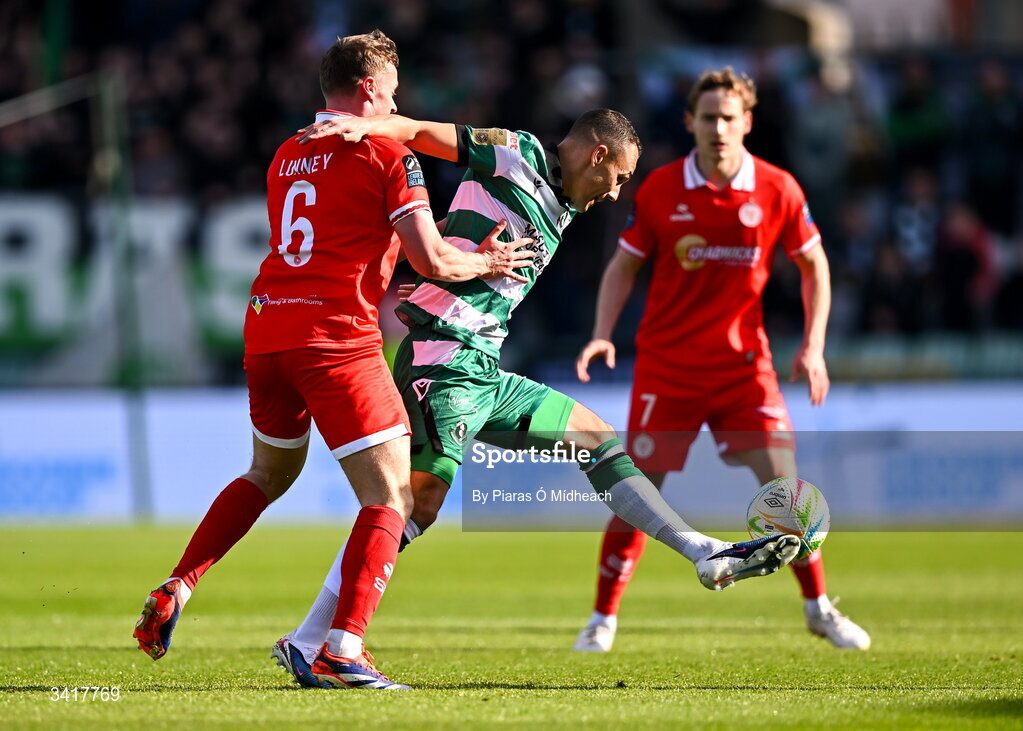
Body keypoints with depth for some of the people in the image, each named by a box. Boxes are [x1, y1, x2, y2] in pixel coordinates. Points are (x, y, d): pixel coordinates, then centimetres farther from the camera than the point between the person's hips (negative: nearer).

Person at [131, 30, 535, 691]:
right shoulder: (388, 154, -3)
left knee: (270, 474, 29)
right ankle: (343, 647, -19)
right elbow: (432, 260, -7)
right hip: (337, 335, -7)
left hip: (266, 331, 7)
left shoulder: (286, 156, 18)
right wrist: (485, 263, 14)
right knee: (390, 500, -4)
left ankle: (173, 594, 20)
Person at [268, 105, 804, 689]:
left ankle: (708, 555, 18)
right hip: (443, 362, -10)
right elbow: (417, 132, -7)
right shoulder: (516, 155, -2)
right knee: (418, 504, -15)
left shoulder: (559, 213, 22)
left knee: (596, 438, 14)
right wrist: (369, 124, -26)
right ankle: (304, 644, -12)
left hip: (485, 374, 10)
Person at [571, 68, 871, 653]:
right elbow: (624, 265, 7)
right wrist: (603, 335, -7)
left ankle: (819, 608, 9)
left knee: (782, 480, -8)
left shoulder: (777, 190, -4)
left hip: (743, 360, 0)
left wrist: (813, 347, -1)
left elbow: (814, 265, 7)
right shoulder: (660, 190, -4)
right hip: (666, 364, 0)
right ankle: (603, 618, 9)